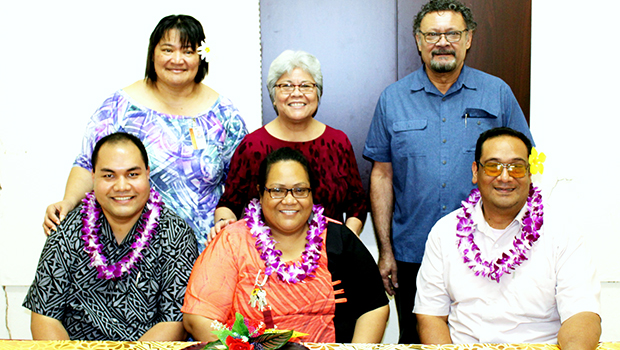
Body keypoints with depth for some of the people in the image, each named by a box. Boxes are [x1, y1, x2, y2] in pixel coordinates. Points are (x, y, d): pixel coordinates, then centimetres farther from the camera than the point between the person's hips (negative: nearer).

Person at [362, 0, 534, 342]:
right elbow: (382, 175, 5)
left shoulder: (498, 94, 2)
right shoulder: (393, 99, 4)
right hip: (412, 255, 1)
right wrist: (385, 249, 2)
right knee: (415, 340, 12)